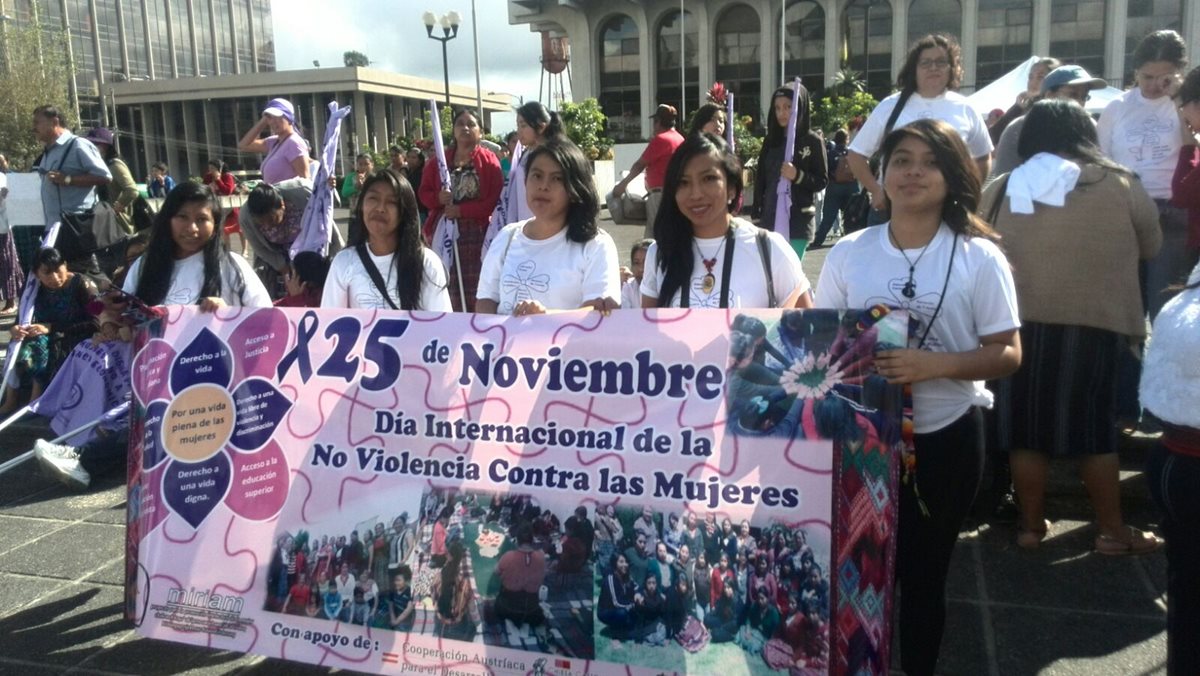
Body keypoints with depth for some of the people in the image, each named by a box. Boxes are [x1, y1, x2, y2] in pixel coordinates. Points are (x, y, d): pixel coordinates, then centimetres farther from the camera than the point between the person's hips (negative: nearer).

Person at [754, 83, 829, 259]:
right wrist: (757, 214, 4)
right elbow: (761, 179, 10)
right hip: (770, 220, 4)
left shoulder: (813, 141, -2)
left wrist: (798, 176, -20)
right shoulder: (771, 140, 10)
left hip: (798, 222, -4)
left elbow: (822, 181, -2)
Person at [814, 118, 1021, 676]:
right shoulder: (848, 253, -1)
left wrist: (934, 364, -22)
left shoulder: (979, 257, -7)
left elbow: (1007, 354, -6)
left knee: (924, 571, 14)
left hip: (946, 437, -1)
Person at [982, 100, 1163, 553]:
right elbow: (1151, 246, 12)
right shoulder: (1119, 185, -1)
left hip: (1019, 324, 2)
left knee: (1027, 427, 9)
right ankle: (1112, 531, 19)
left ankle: (1030, 525, 19)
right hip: (1092, 324, -1)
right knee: (1095, 429, 8)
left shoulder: (1000, 190, 4)